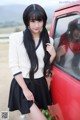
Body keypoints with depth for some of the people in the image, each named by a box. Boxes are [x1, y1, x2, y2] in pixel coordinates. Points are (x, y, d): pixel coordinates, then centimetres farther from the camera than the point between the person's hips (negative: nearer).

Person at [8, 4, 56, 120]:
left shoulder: (48, 40, 3)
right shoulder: (16, 38, -10)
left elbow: (46, 67, 10)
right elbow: (13, 66, -9)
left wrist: (53, 55, -9)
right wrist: (25, 89, -12)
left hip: (40, 84, 5)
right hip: (22, 83, -4)